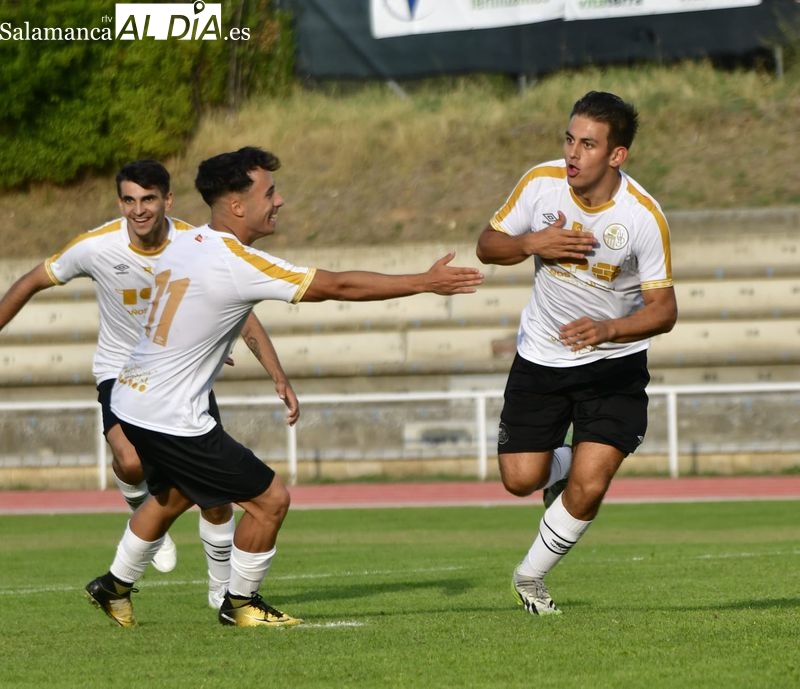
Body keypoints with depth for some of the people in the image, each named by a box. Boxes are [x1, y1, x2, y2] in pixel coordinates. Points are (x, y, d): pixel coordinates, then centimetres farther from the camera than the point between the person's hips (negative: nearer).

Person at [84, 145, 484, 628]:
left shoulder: (184, 244, 3)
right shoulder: (238, 264, -22)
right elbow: (340, 286, -18)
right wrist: (426, 282, -12)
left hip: (133, 400, 9)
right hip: (173, 419, -9)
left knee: (173, 495, 32)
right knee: (270, 499, 1)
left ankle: (115, 587, 44)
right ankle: (240, 603, 15)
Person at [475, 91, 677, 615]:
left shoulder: (644, 216, -21)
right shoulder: (540, 183, -13)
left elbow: (663, 310, -16)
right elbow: (488, 246, 0)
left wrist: (607, 329, -34)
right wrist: (533, 243, -22)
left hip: (614, 362, -3)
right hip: (541, 356, 3)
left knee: (588, 489, -14)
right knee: (520, 480, 1)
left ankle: (531, 578, 10)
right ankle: (561, 467, 38)